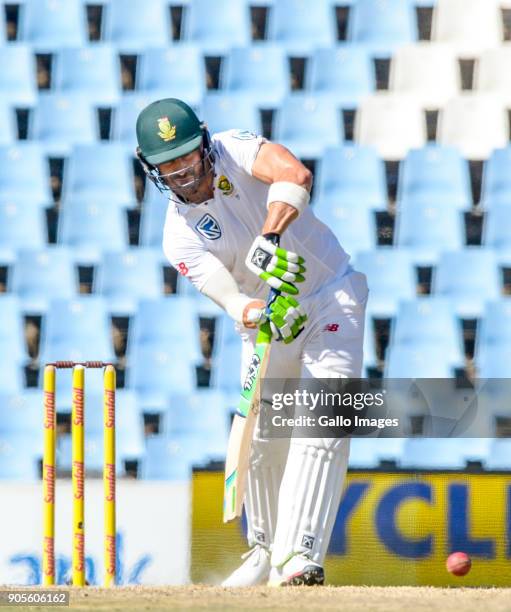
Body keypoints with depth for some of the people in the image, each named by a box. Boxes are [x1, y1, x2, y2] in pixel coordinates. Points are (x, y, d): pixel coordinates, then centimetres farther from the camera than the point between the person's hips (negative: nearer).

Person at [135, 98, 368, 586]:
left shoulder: (234, 151, -14)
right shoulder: (180, 237, -9)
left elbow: (295, 175, -33)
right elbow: (228, 296, -25)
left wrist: (269, 239, -46)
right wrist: (261, 316, -48)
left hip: (334, 297, -4)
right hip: (271, 315, 4)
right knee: (259, 436, 0)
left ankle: (300, 555, -26)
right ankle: (266, 549, 23)